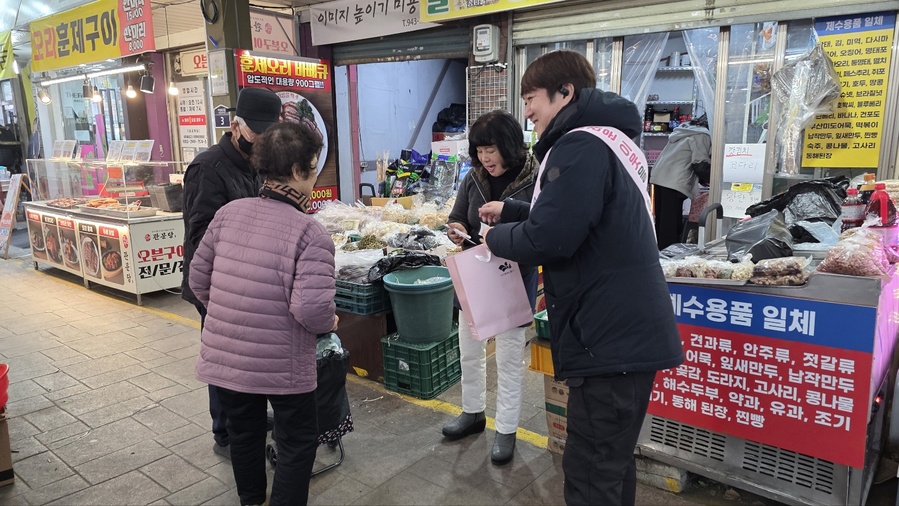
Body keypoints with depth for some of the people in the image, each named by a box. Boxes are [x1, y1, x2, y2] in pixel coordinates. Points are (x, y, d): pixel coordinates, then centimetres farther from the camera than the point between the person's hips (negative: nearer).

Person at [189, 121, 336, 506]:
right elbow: (311, 308, -26)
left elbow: (199, 278, 7)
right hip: (281, 363, -6)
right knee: (297, 441, 16)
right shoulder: (310, 233, -18)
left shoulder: (228, 213, 0)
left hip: (224, 355, 6)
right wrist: (330, 323, -4)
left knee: (243, 432, 26)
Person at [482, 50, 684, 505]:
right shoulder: (607, 137, 17)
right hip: (627, 332, 11)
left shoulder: (580, 146, -17)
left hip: (611, 339, -11)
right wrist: (511, 211, 18)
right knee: (613, 461, 23)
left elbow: (548, 239, -25)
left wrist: (496, 239, -7)